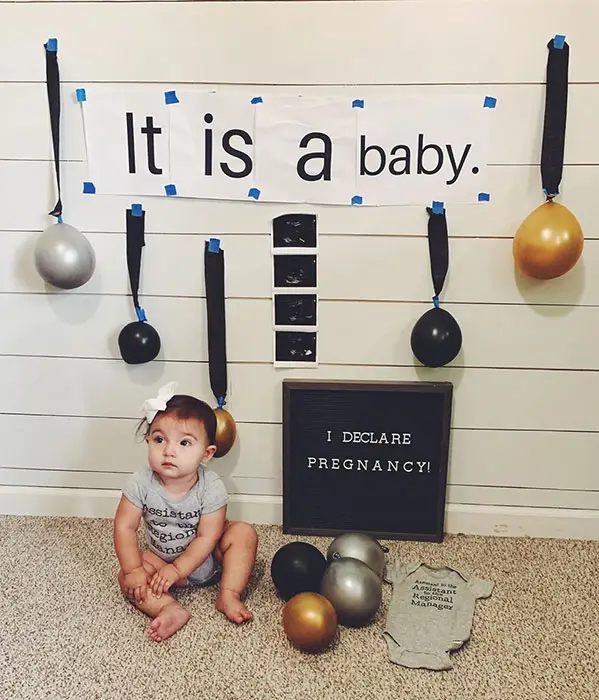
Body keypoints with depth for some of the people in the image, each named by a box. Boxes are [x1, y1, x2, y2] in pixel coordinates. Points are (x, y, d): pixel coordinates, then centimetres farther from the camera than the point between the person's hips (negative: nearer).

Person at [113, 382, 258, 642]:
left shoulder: (211, 487, -25)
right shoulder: (140, 484, -21)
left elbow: (207, 537, -22)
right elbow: (125, 527, -16)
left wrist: (177, 569, -26)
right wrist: (134, 570, -21)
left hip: (209, 559, -1)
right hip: (162, 560, 2)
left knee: (244, 532, -22)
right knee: (126, 577, -19)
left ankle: (228, 596, -17)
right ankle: (170, 609, -31)